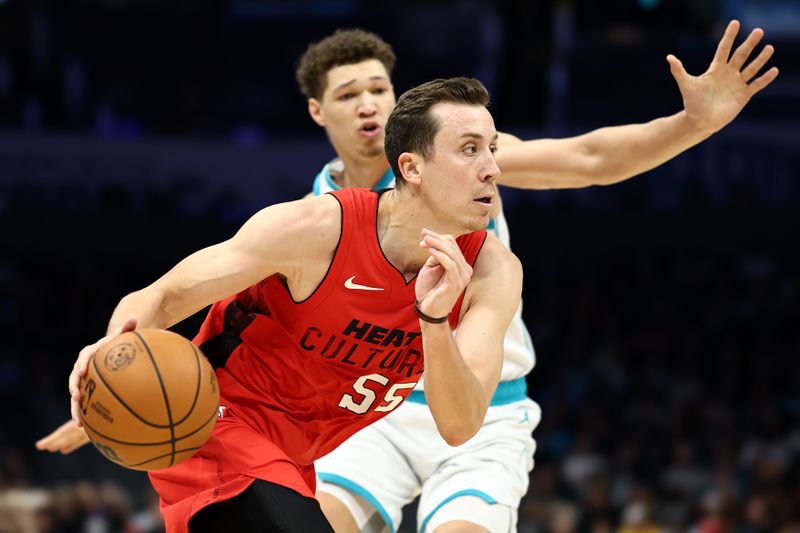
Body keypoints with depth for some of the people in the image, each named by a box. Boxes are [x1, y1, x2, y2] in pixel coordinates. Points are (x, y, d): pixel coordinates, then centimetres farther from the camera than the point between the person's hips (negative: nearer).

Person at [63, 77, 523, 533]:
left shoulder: (494, 272, -13)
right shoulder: (314, 230, -23)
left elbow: (460, 427, -21)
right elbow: (162, 298, -16)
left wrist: (434, 321, -39)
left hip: (292, 460, 7)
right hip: (218, 426, -7)